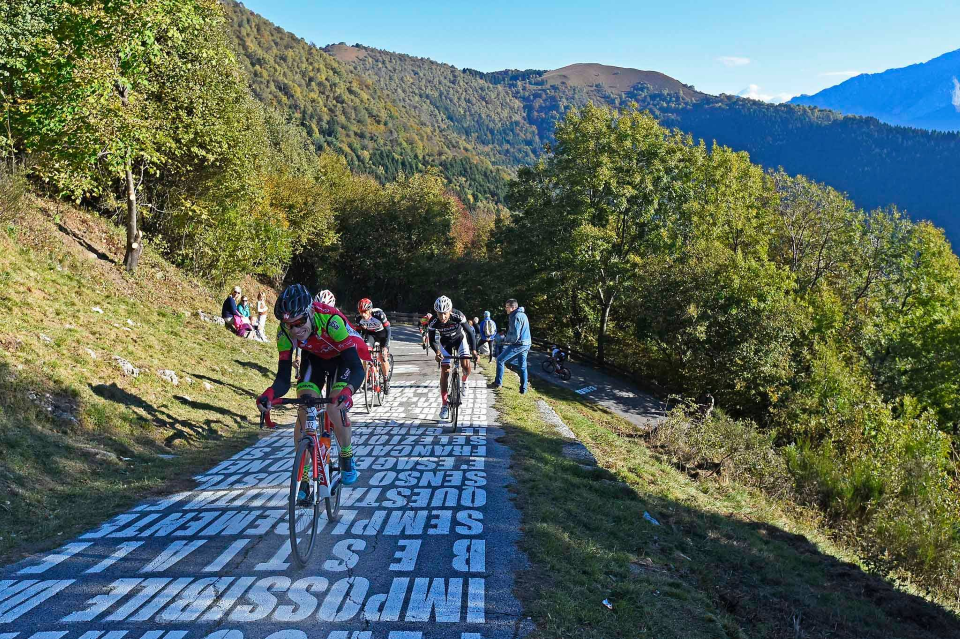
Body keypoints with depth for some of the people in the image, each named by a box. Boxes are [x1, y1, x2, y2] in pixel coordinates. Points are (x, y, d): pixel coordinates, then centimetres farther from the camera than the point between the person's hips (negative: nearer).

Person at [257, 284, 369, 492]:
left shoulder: (331, 320, -41)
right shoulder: (284, 332, -28)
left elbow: (357, 369, -43)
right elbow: (283, 378, -27)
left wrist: (348, 391, -63)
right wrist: (269, 395, -49)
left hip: (341, 358, -3)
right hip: (313, 358, 3)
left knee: (335, 408, -22)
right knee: (304, 409, -16)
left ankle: (347, 456, 9)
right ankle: (302, 478, -5)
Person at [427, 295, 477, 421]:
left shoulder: (458, 316, -35)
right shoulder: (433, 322, -30)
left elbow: (470, 333, -27)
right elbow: (432, 340, -16)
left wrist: (473, 350, -38)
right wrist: (437, 352, -34)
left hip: (460, 339, -1)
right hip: (445, 342, 1)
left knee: (466, 366, -21)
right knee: (444, 372, -8)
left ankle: (464, 381, 15)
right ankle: (444, 405, -2)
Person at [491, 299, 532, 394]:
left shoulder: (516, 317, -17)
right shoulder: (522, 315, 15)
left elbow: (515, 335, -22)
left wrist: (505, 339, -6)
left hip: (518, 344, -9)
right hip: (526, 344, 9)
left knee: (500, 360, 1)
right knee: (523, 367, 13)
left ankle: (498, 383, 2)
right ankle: (523, 389, 15)